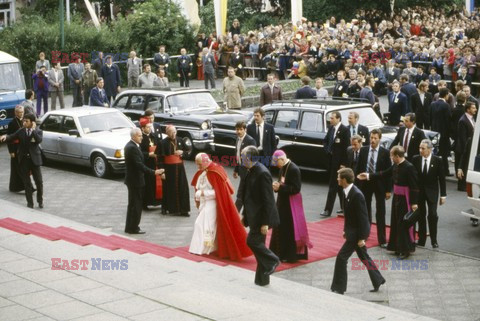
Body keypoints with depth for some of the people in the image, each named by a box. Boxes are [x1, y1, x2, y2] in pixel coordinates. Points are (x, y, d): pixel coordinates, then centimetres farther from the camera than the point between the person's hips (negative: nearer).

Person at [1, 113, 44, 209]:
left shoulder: (38, 131, -3)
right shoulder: (21, 131, 3)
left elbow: (39, 140, -22)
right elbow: (12, 137, -2)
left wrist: (33, 129, -19)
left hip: (34, 159, -2)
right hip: (24, 159, 2)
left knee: (39, 182, 4)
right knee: (26, 182, 6)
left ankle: (40, 201, 23)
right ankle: (30, 202, 15)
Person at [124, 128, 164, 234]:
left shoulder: (130, 145, 10)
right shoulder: (132, 148, -22)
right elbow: (139, 165, -27)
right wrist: (153, 172, -29)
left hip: (133, 179, 10)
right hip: (135, 180, -10)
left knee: (133, 204, 17)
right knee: (136, 204, -1)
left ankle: (130, 227, 23)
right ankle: (133, 228, 6)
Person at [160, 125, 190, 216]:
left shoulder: (179, 141, 7)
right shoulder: (164, 142, -7)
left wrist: (182, 153, -7)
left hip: (179, 167, 4)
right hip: (169, 168, -4)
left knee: (182, 188, 0)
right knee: (170, 188, 2)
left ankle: (183, 209, 5)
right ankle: (171, 209, 15)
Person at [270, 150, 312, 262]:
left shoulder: (294, 169, -20)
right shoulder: (283, 168, 7)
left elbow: (296, 188, -21)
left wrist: (280, 187, -22)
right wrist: (277, 185, -5)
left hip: (291, 203, -9)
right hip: (282, 201, 9)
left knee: (290, 228, -1)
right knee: (280, 227, 13)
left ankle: (290, 255, 8)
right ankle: (281, 252, 24)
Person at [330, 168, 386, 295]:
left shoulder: (356, 195, -25)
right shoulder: (347, 192, 2)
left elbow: (362, 217, -23)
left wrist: (361, 238, -20)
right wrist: (346, 230, 17)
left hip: (358, 232, -9)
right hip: (353, 230, 9)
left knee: (342, 257, -6)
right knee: (363, 257, 20)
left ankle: (338, 288, 3)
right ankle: (377, 280, 34)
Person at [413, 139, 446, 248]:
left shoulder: (437, 160, -9)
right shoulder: (416, 159, -5)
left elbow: (442, 178, -4)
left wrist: (443, 195, -5)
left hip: (432, 192, -2)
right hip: (419, 191, 2)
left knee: (432, 215, -5)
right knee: (421, 215, 8)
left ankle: (434, 240, 8)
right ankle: (422, 239, 16)